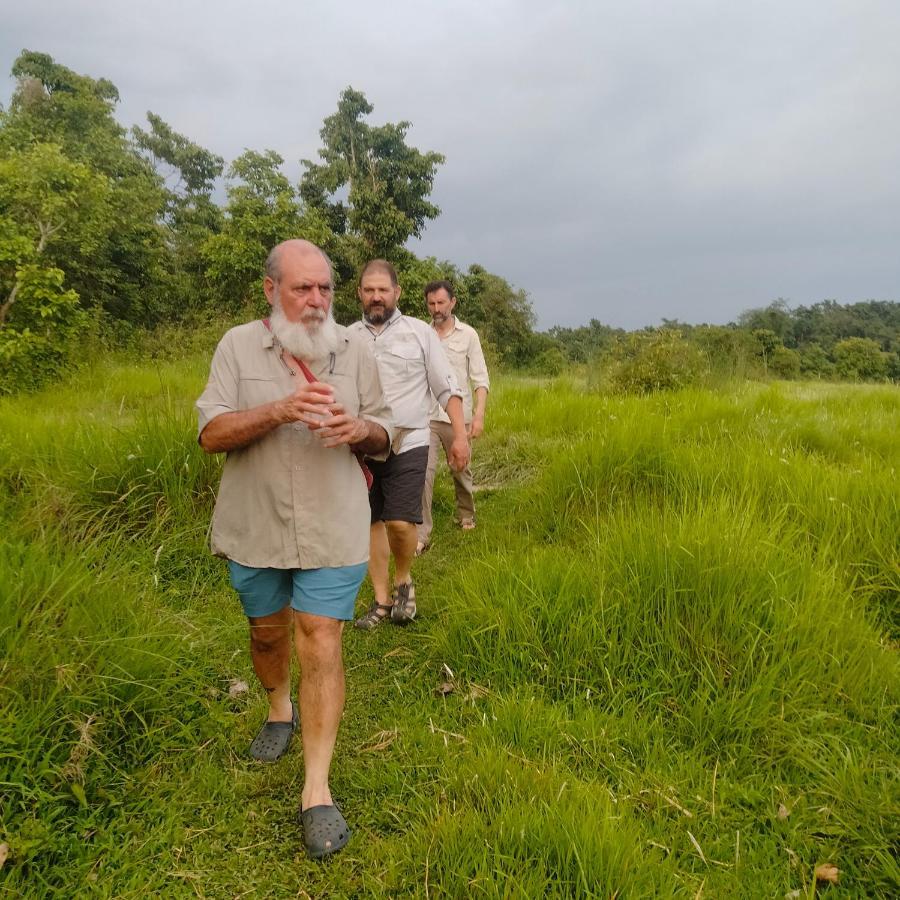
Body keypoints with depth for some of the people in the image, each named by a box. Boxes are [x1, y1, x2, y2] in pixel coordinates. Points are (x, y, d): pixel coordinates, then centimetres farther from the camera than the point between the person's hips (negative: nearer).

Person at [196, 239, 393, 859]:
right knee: (267, 631, 19)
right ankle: (280, 706, 50)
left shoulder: (355, 349, 1)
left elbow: (384, 437, 6)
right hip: (255, 527, 1)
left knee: (321, 645, -4)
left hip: (333, 529, -1)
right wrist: (280, 410, -24)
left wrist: (359, 429, -19)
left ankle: (317, 790, 8)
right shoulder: (239, 345, -2)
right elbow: (211, 434, -9)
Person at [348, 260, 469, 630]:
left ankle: (403, 580, 18)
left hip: (407, 446, -3)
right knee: (372, 523, 9)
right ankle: (382, 599, 25)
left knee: (400, 522, -12)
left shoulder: (420, 332, 0)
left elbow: (447, 389, 0)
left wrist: (460, 435, -7)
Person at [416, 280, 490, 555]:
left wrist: (479, 414, -12)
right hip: (426, 417, 1)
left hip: (458, 416, 0)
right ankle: (421, 535, -5)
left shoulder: (468, 334, 0)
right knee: (423, 473, -9)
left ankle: (466, 515, 38)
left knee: (461, 471, 13)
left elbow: (480, 379, -2)